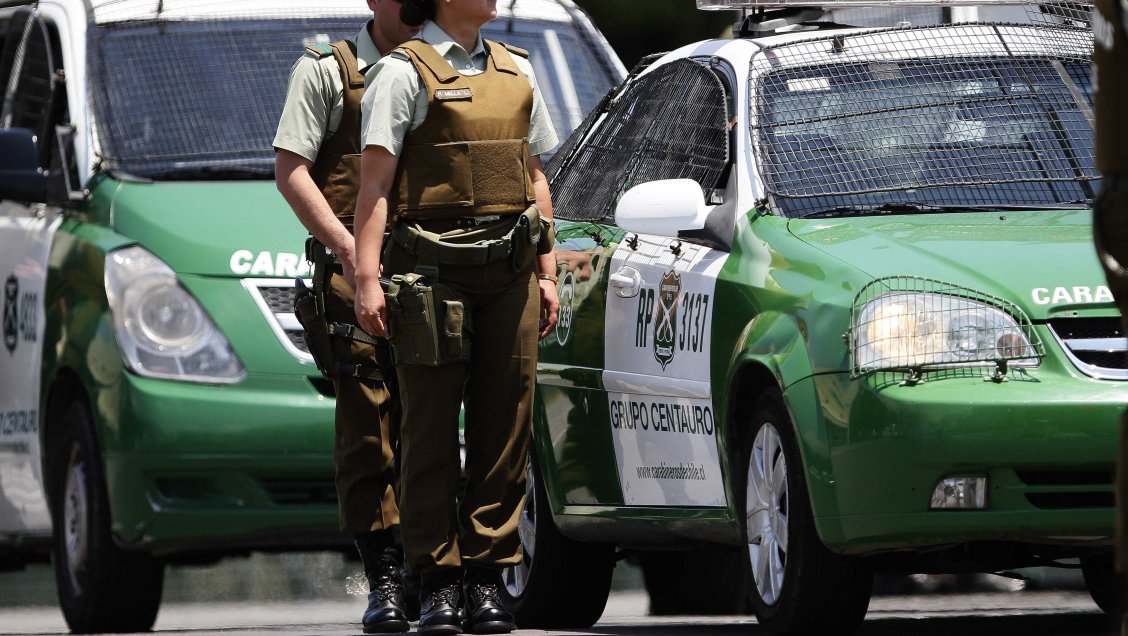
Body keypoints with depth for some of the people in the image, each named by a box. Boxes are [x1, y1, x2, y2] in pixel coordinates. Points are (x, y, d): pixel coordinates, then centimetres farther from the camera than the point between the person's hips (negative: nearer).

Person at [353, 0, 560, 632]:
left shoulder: (517, 71, 17)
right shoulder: (405, 71, -1)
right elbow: (375, 183, -6)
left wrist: (547, 272, 15)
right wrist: (367, 278, -15)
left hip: (509, 273, 5)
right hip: (432, 271, -5)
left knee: (505, 426, 2)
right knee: (432, 426, -3)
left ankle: (486, 576, 7)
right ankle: (438, 580, 0)